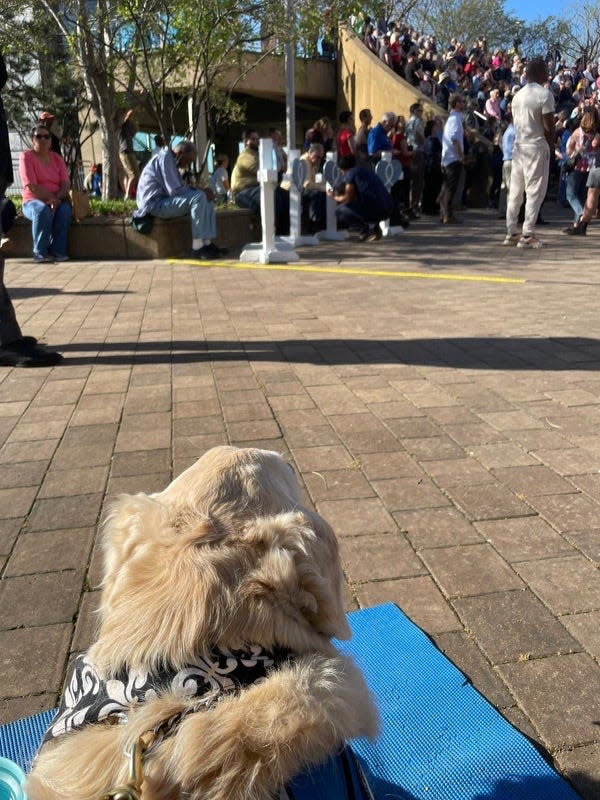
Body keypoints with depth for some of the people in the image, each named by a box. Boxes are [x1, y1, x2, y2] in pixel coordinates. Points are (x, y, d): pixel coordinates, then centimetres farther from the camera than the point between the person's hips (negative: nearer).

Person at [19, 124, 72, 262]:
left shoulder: (57, 158, 10)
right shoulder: (26, 157, -3)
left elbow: (66, 183, 0)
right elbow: (31, 187, -13)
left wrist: (58, 199, -19)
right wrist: (52, 198, -18)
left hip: (57, 201, 3)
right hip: (33, 201, -3)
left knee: (65, 210, -31)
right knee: (43, 211, -37)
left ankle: (57, 251, -24)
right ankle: (40, 252, -25)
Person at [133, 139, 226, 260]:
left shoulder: (171, 160, 18)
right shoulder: (165, 158, -14)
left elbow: (180, 187, 16)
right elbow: (175, 190, -21)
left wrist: (202, 191, -1)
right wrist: (201, 191, -12)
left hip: (164, 201, 10)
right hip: (155, 204, -10)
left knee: (207, 201, 6)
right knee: (199, 198, -25)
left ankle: (207, 243, -5)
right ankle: (197, 247, -25)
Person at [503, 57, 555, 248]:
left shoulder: (518, 95, 11)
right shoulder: (545, 94, -9)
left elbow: (515, 123, 13)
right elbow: (549, 126, -11)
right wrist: (551, 146, 2)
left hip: (519, 145, 7)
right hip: (537, 146, -7)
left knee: (515, 191, 8)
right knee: (535, 191, -4)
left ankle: (511, 233, 11)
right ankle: (527, 235, -7)